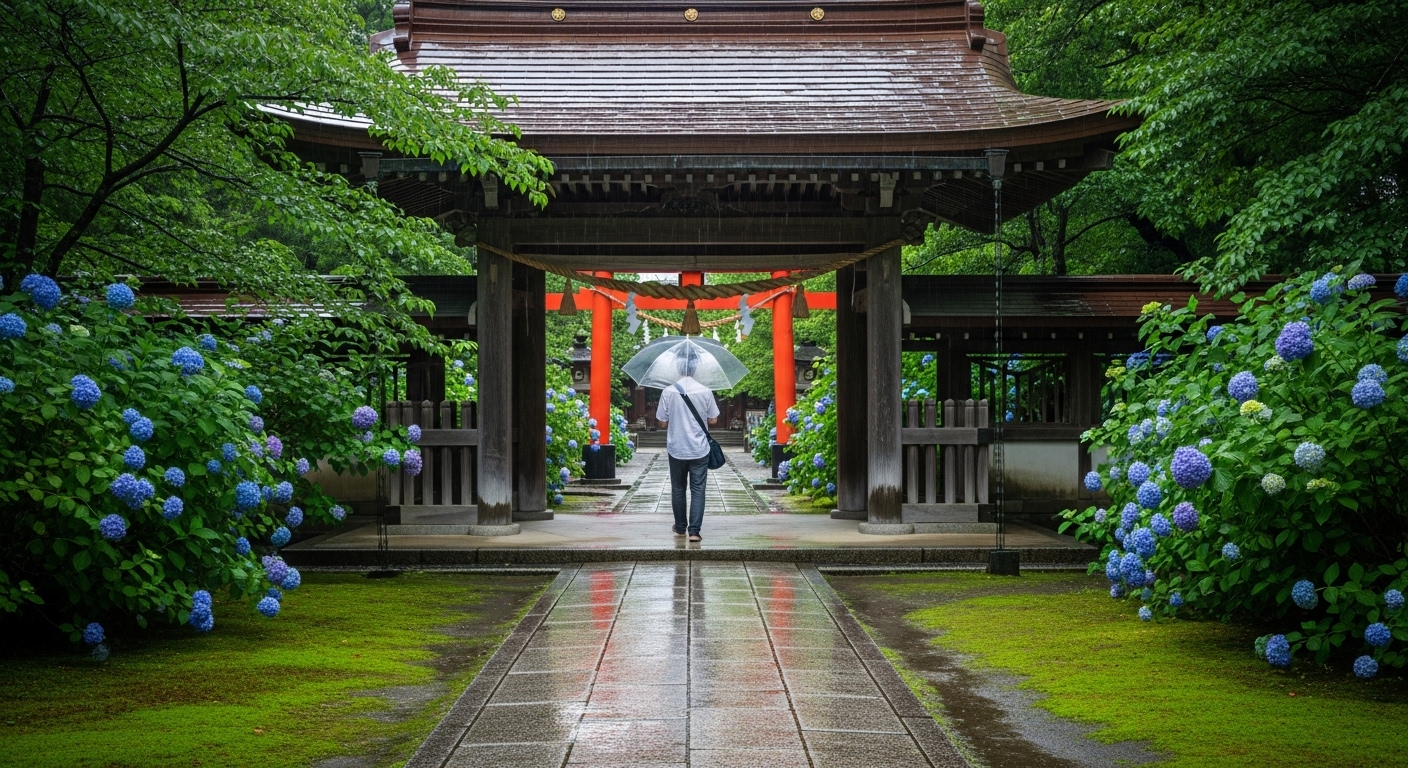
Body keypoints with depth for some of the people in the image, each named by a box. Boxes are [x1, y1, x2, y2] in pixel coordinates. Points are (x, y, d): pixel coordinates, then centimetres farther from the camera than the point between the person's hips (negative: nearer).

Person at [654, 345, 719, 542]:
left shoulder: (668, 392, -10)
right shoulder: (705, 392, -9)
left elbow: (663, 422, -3)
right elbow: (713, 420, 0)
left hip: (676, 450, 1)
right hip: (699, 450, -1)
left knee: (678, 489, 15)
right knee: (697, 490, 2)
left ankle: (680, 528, 24)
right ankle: (694, 531, -6)